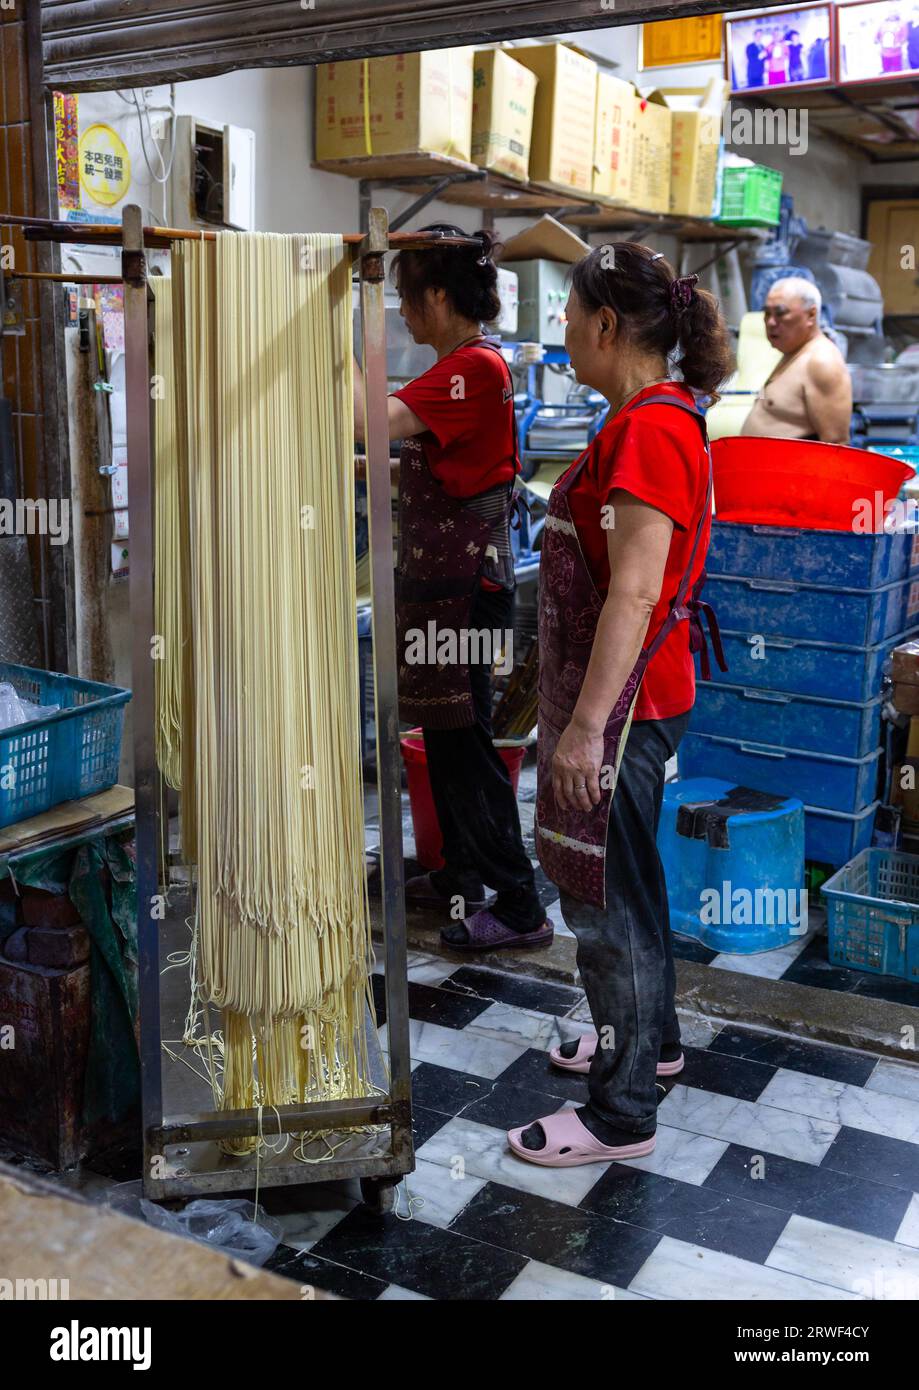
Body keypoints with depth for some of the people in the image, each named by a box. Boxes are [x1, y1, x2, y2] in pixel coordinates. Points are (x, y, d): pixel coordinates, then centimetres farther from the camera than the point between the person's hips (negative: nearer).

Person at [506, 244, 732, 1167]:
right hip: (622, 695, 10)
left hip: (624, 701, -10)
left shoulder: (648, 428, -20)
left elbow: (633, 595, -26)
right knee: (622, 879, 23)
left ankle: (621, 1115, 15)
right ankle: (649, 1038, 42)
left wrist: (586, 726, -26)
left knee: (606, 899, 0)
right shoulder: (651, 417, 12)